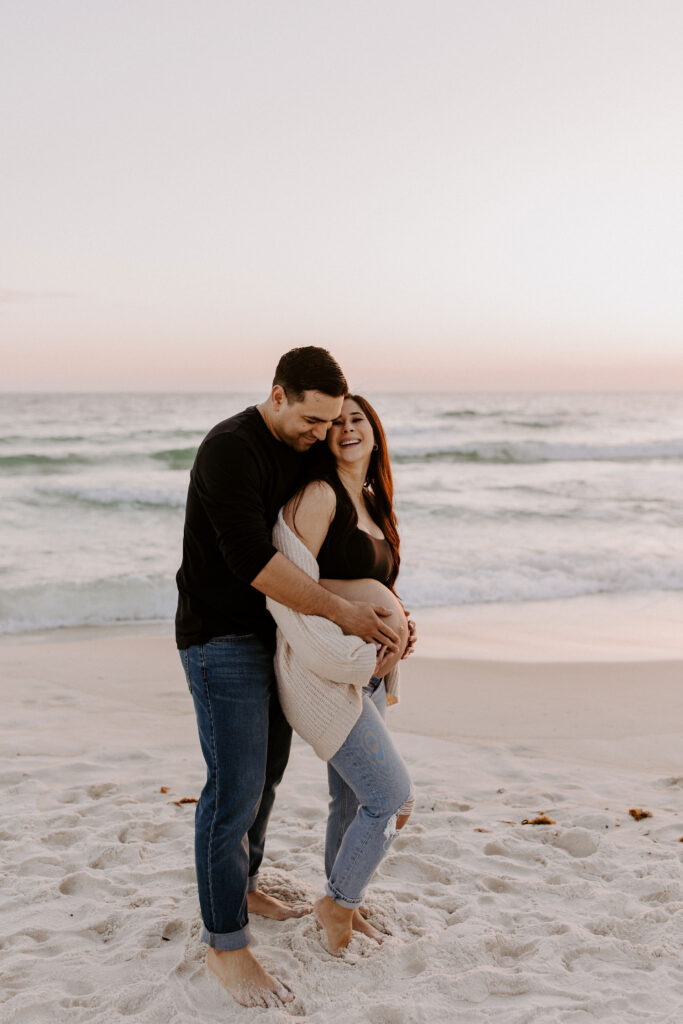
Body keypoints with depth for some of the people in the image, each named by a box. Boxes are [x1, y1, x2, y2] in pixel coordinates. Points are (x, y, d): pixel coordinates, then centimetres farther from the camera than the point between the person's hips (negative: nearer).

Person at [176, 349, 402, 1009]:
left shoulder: (305, 453, 7)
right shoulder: (230, 449, -21)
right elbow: (252, 560, -30)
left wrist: (387, 608, 0)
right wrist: (341, 612, -28)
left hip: (274, 634, 8)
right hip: (223, 641, -8)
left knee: (266, 773, 18)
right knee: (235, 788, -7)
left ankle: (241, 886, 38)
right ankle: (224, 943, 6)